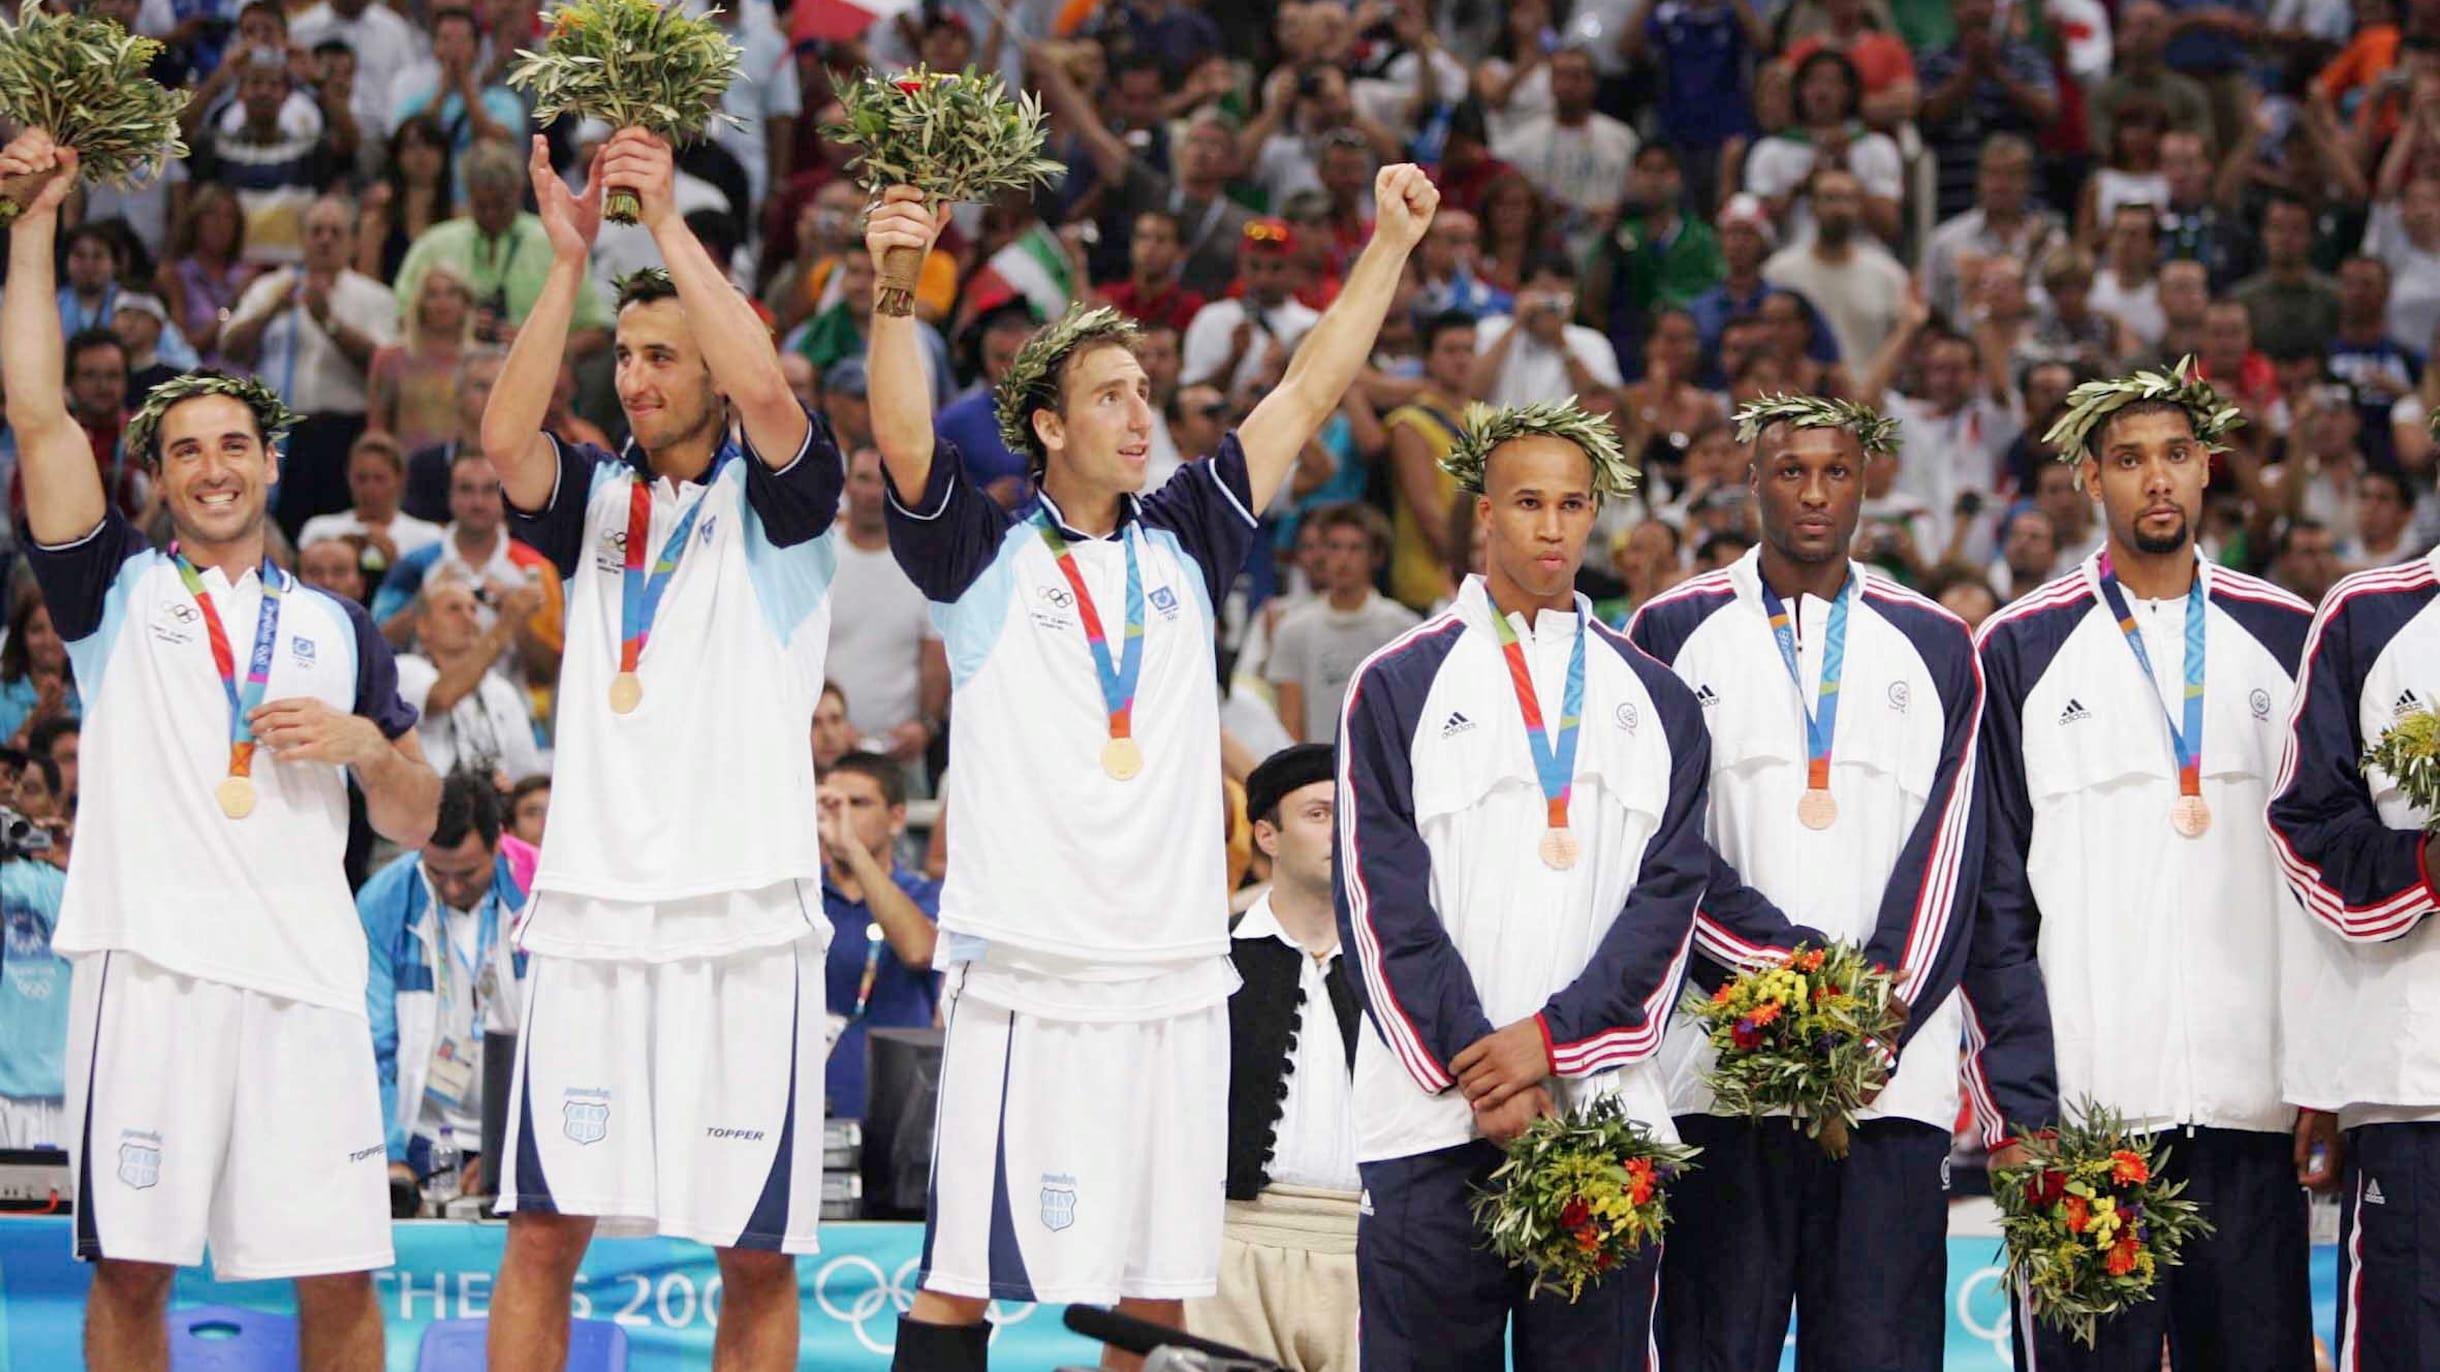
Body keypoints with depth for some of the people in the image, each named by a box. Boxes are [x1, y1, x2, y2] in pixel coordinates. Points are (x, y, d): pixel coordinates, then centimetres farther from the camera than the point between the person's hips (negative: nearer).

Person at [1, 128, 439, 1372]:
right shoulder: (120, 591, 13)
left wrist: (367, 744, -1)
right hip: (151, 964, -2)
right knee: (130, 1267, -2)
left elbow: (414, 822, 21)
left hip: (305, 976, 2)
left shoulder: (340, 631, 20)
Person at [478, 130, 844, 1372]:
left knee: (756, 1249, -1)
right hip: (592, 900, 3)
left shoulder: (773, 498, 5)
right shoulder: (595, 497, 15)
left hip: (743, 915, -3)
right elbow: (505, 440, -6)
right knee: (543, 1227, -2)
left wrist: (667, 219, -15)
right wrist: (569, 258, -12)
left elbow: (769, 399, -17)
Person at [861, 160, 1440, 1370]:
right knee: (962, 1275, -6)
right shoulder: (983, 558, 3)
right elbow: (903, 440, -13)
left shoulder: (1181, 544, 13)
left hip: (1172, 979, 4)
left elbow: (1307, 394, 13)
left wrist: (1389, 244, 9)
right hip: (1023, 980, -4)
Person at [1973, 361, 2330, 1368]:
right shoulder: (2023, 651, 5)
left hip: (2253, 1098, 2)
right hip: (2081, 1101, -2)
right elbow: (1991, 897, 2)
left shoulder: (2285, 640, 11)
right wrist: (2015, 1100, -7)